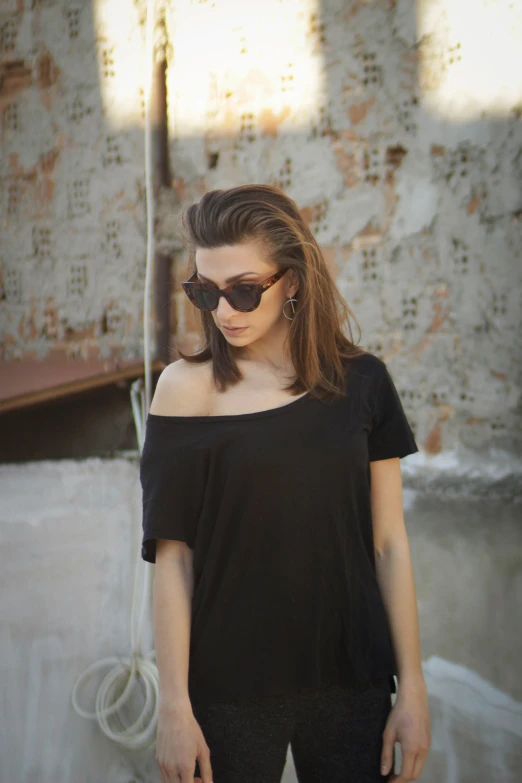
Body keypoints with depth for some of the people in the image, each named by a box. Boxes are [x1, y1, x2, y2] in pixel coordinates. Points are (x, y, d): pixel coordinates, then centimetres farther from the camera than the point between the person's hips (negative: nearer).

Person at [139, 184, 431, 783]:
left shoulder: (361, 381, -1)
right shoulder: (186, 387, -7)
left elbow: (388, 543, 1)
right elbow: (172, 557, -7)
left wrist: (412, 687, 1)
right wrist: (174, 707, -7)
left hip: (352, 687, 2)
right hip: (228, 691, -2)